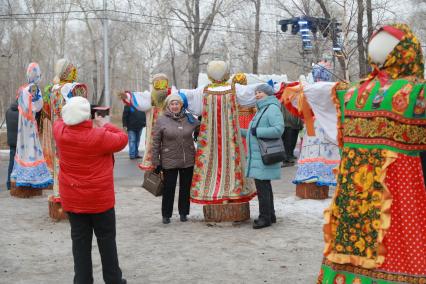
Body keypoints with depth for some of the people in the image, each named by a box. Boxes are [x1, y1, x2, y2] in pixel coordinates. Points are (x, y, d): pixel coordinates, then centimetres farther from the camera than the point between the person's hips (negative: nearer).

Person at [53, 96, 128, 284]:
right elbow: (122, 139, -5)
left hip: (72, 199, 4)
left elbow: (60, 121, 16)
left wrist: (71, 115, 10)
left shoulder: (60, 132, -8)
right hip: (100, 198, -3)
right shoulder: (100, 136, -20)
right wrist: (104, 125, 3)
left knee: (80, 241, 11)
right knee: (106, 239, 10)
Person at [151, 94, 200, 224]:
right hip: (169, 162, -3)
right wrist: (156, 162, -7)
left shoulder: (189, 118, 3)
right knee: (169, 189, 3)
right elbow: (155, 143, -5)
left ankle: (183, 213, 26)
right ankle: (166, 215, 17)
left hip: (188, 161, 3)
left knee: (185, 188, 12)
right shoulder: (161, 120, -5)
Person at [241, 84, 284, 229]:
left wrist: (257, 131, -20)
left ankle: (265, 217, -2)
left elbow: (279, 130, -25)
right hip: (259, 156, 10)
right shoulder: (262, 110, 21)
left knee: (262, 185, -9)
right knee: (264, 186, 14)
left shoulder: (272, 109, -11)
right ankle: (270, 215, 22)